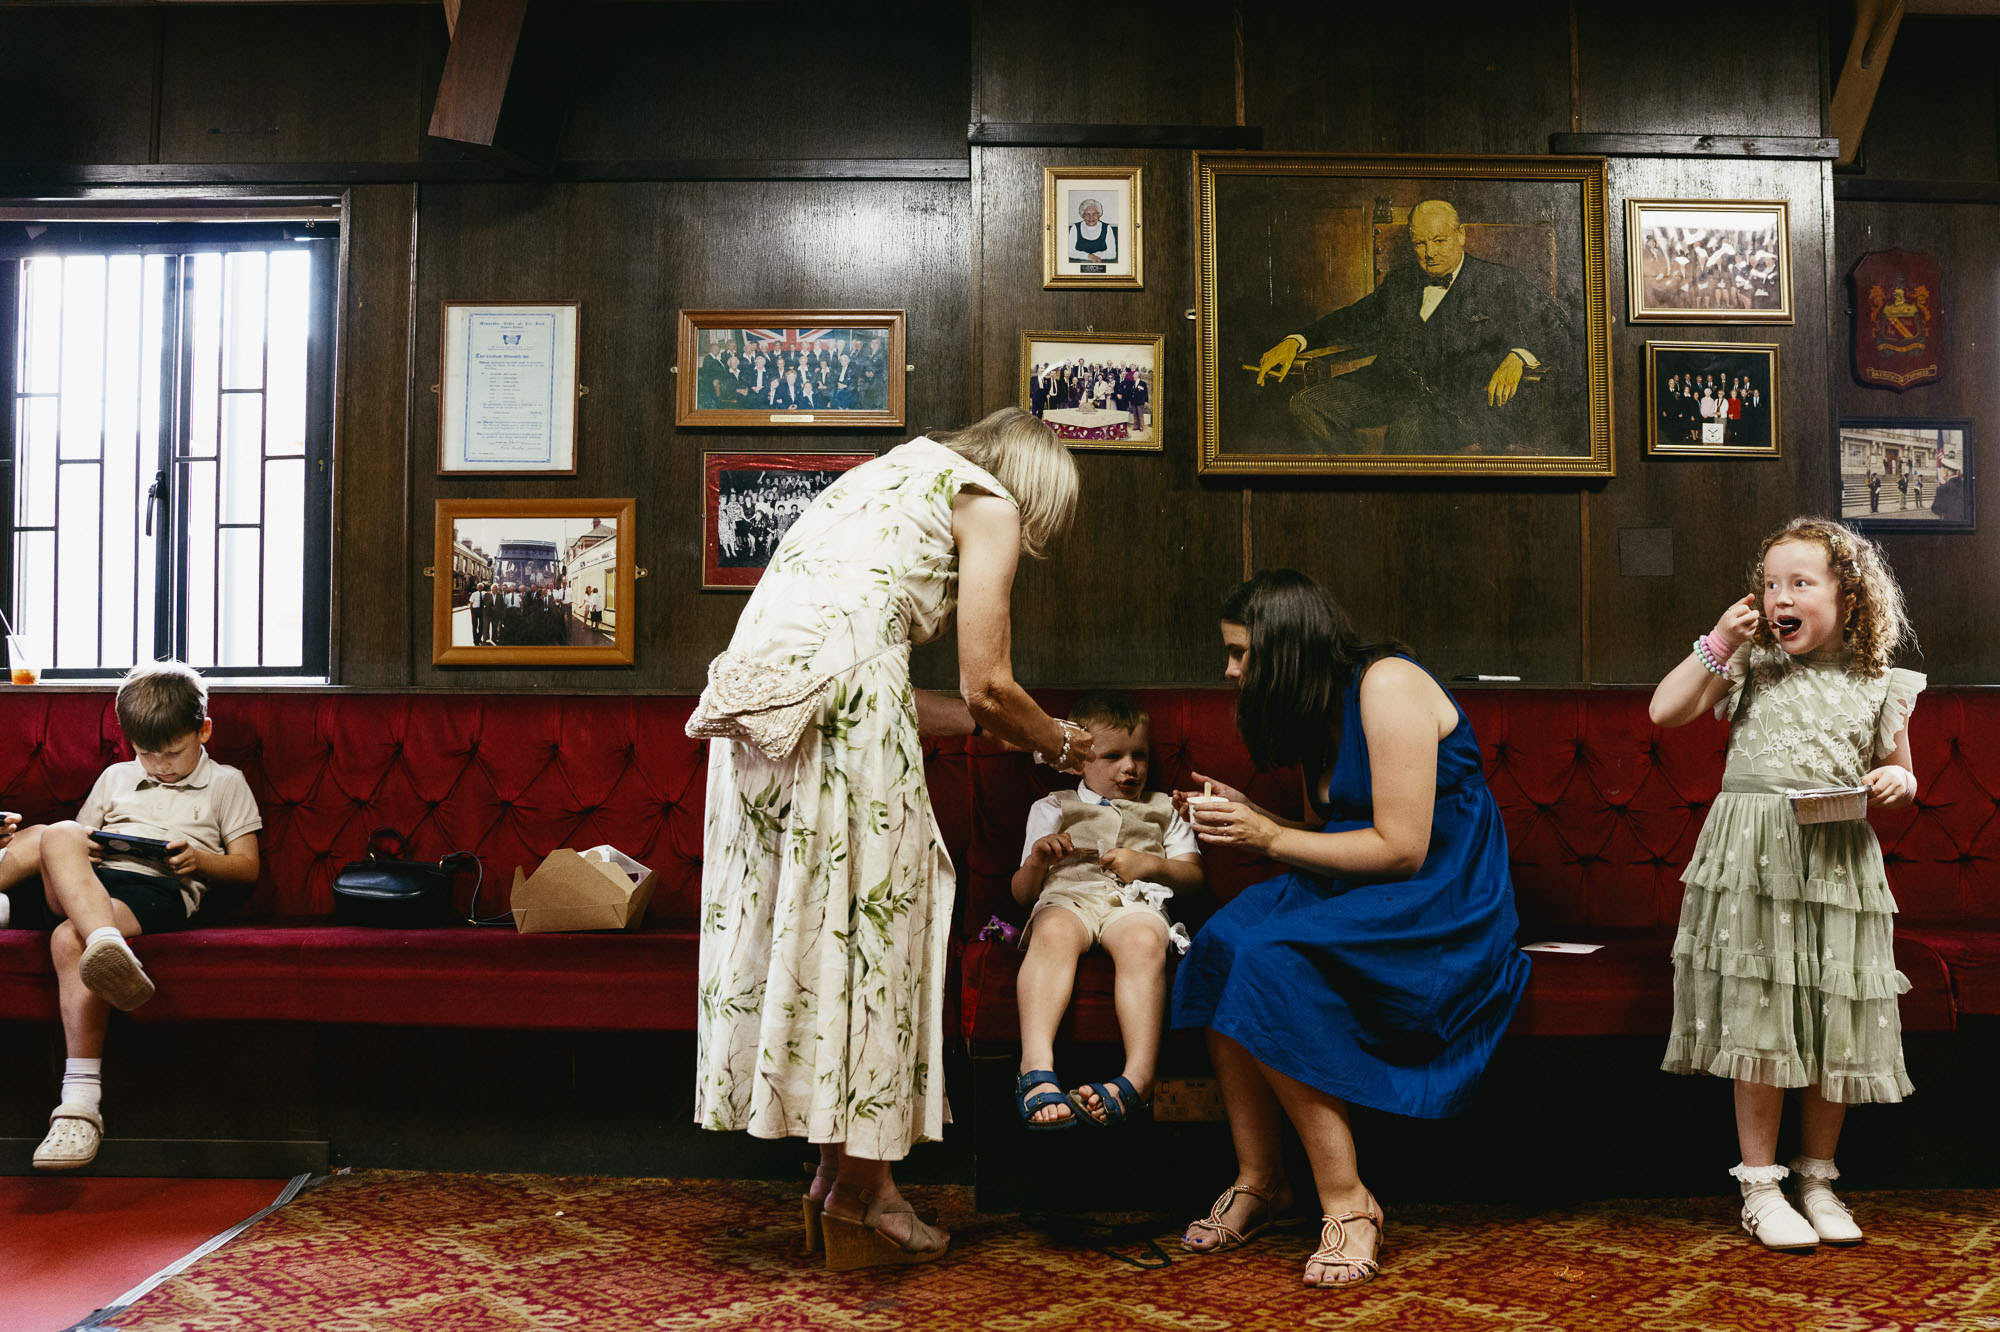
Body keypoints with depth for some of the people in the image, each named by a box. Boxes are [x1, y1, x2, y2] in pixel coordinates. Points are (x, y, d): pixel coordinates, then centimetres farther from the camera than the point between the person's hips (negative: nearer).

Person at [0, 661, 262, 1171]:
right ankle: (106, 944, -54)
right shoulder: (115, 777, 32)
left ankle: (81, 1104, -40)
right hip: (88, 881, 5)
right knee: (52, 836, -29)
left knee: (69, 939, -36)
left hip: (160, 889, -5)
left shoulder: (225, 783, 19)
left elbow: (247, 869, 13)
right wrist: (79, 845, 4)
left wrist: (201, 861, -7)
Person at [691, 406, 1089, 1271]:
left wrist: (994, 724, 33)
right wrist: (1056, 744, 20)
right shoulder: (990, 503, 9)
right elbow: (988, 686, 2)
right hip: (834, 690, -8)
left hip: (752, 689, 8)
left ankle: (835, 1171, 20)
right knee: (866, 915, 0)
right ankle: (860, 1192, 10)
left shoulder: (890, 480, 32)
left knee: (802, 916, 12)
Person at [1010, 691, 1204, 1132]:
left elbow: (1195, 876, 20)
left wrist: (1148, 864, 1)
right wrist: (1037, 860, -2)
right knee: (1054, 933, -39)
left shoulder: (1163, 809, 32)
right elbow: (1022, 893, 21)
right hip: (1067, 897, 0)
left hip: (1136, 902, 1)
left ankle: (1137, 1078, -50)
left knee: (1144, 940, -39)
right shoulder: (1052, 809, 29)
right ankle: (1037, 1069, -54)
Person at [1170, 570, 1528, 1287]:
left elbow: (1400, 849, -19)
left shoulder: (1389, 684, -13)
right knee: (1223, 940, -18)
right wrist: (1247, 818, 2)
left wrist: (1271, 838, -14)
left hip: (1443, 905, -8)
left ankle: (1346, 1201, -17)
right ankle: (1258, 1180, -9)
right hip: (1365, 898, 8)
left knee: (1269, 961, -29)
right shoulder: (1325, 707, 14)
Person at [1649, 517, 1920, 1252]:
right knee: (1758, 1022, -2)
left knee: (1836, 1027, 5)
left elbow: (1901, 777, 16)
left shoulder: (1878, 686, 7)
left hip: (1837, 867, 2)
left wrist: (1894, 783, -7)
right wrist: (1719, 641, -5)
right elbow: (1665, 711, -2)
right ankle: (1759, 1186, 9)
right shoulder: (1752, 665, 5)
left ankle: (1817, 1180, 22)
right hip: (1752, 861, -1)